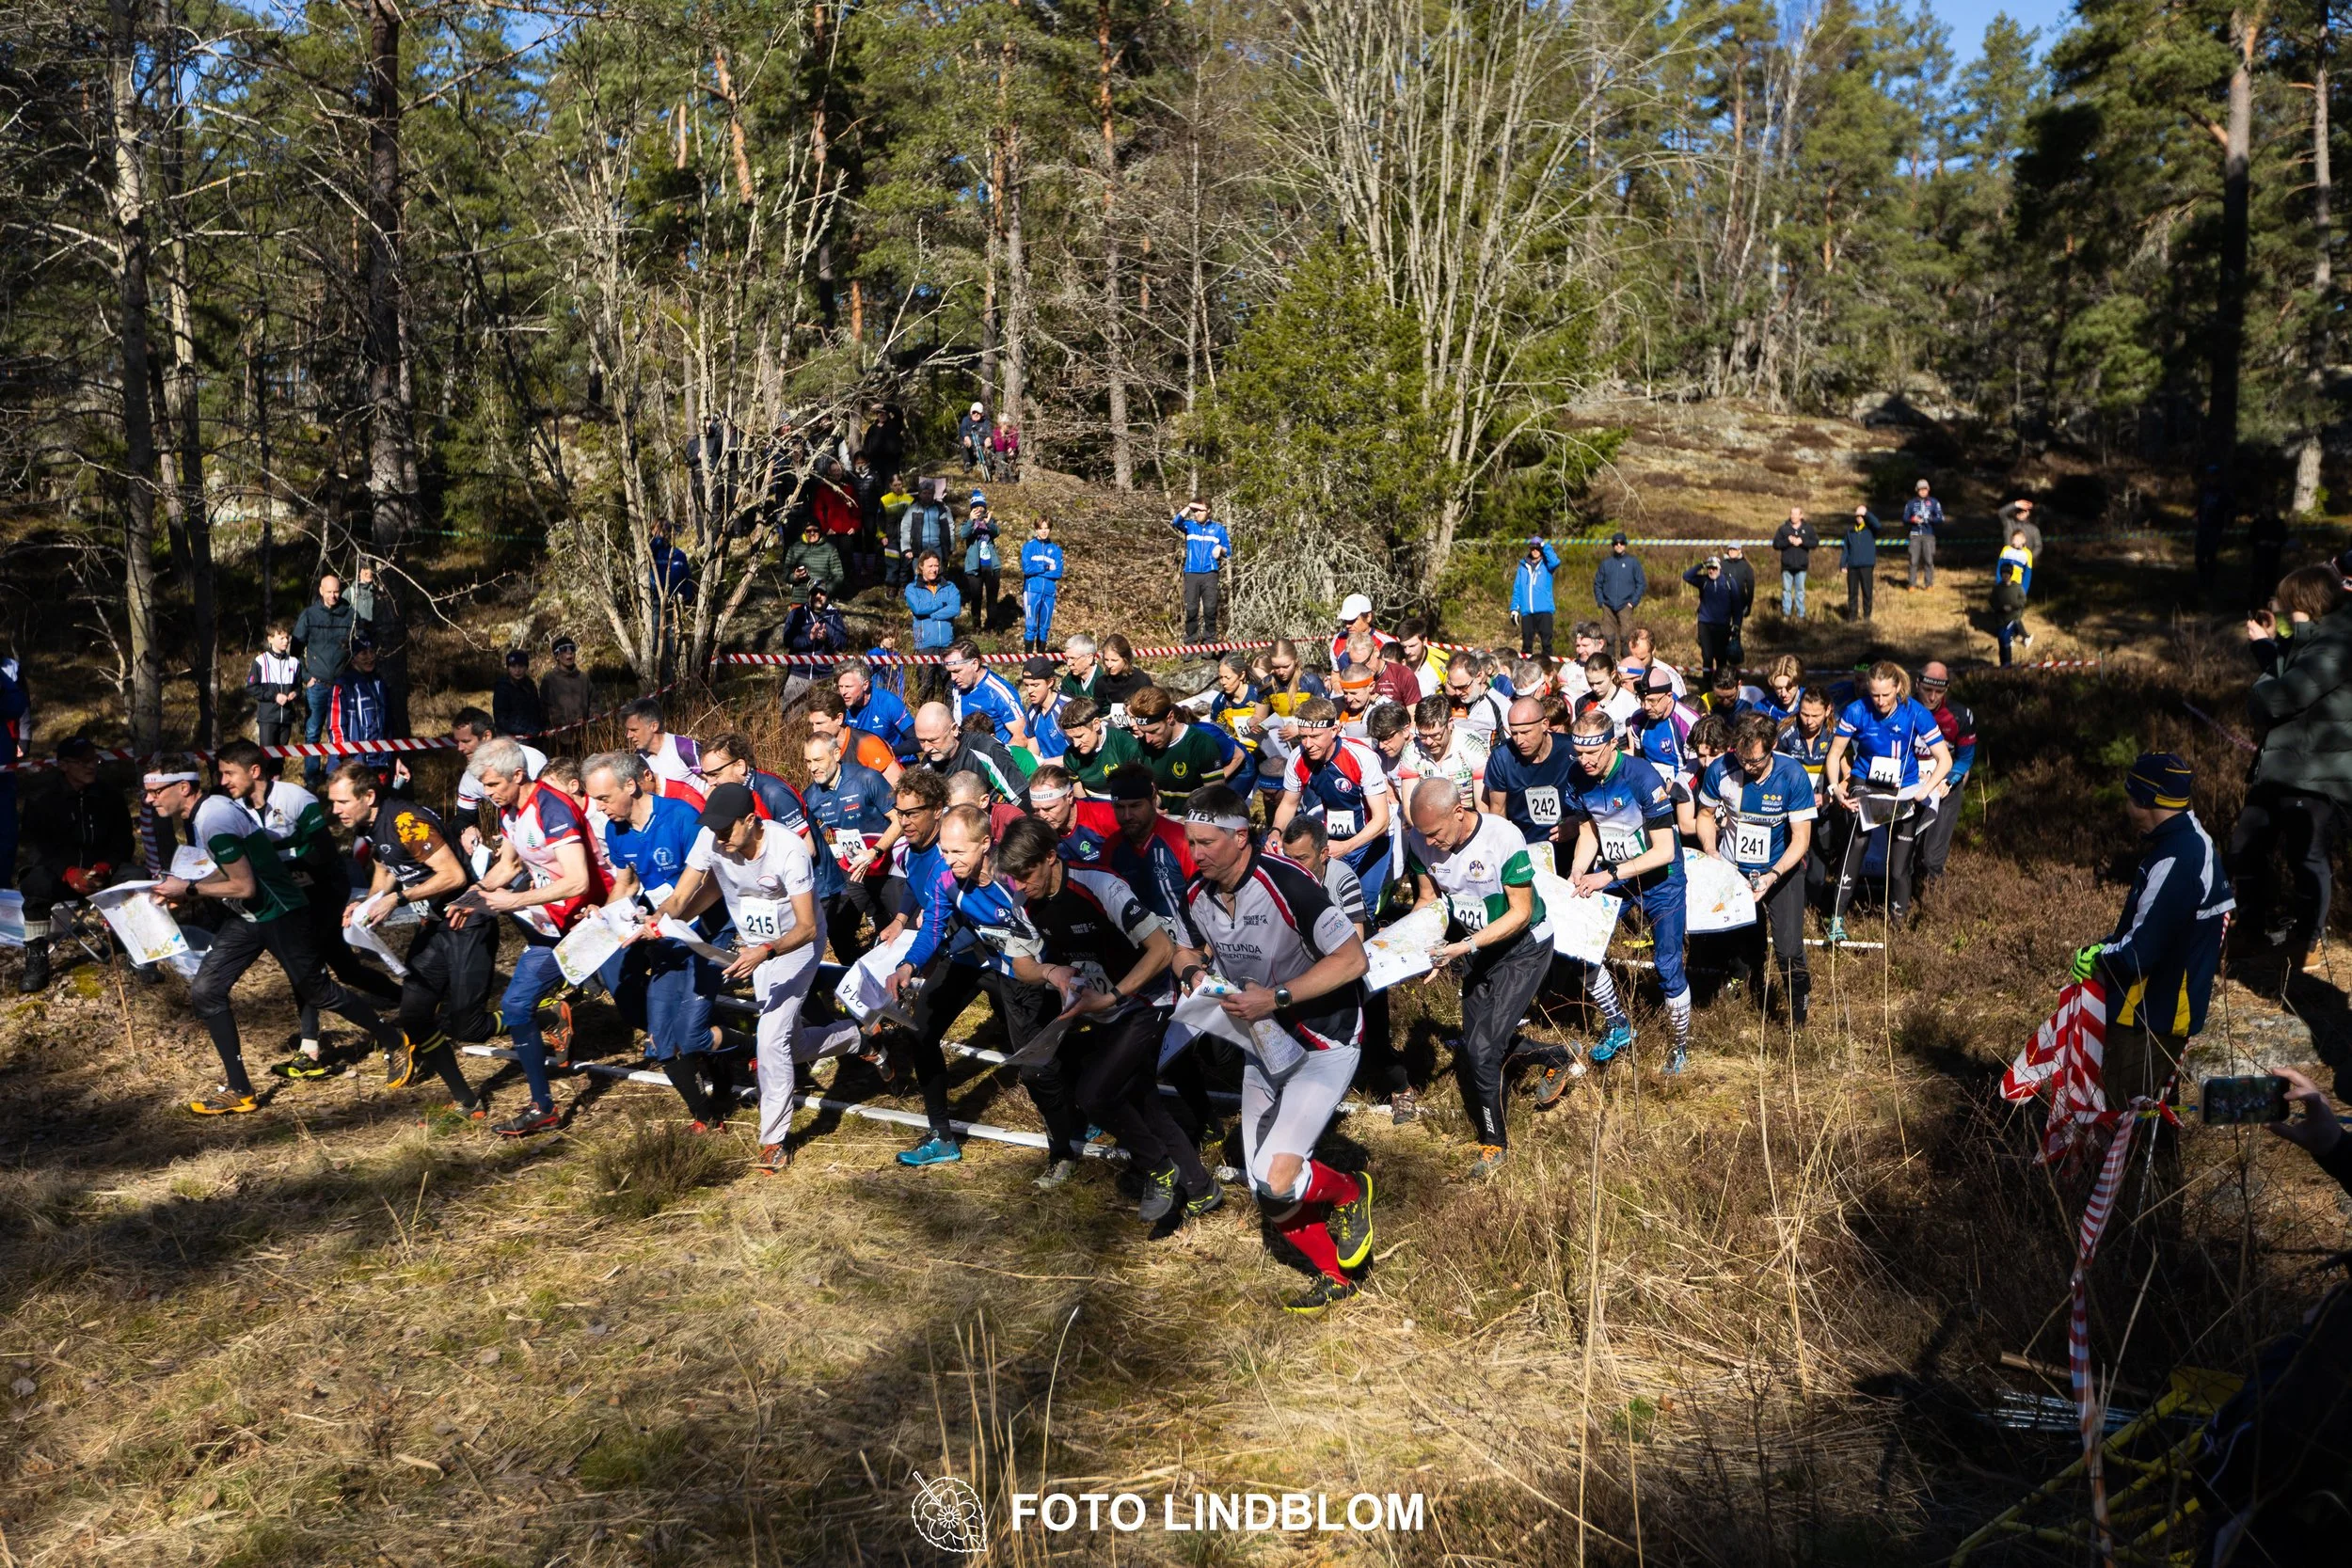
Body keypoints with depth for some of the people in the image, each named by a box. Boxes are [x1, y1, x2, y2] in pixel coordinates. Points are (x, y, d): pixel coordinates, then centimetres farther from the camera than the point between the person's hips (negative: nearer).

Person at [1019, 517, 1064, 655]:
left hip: (1049, 592, 3)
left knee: (1045, 627, 6)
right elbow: (1027, 568, -9)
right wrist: (1047, 567, -4)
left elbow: (1058, 572, -1)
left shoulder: (1056, 549, 10)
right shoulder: (1029, 546, 3)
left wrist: (1037, 569, -7)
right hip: (1032, 590, -3)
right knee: (1031, 625, -8)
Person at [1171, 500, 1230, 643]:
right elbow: (1175, 522, -11)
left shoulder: (1218, 528, 9)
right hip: (1191, 573, 0)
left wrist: (1221, 549, -11)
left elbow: (1228, 551, 10)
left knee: (1210, 608, -3)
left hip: (1210, 574, 0)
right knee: (1191, 608, -1)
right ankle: (1190, 640, 5)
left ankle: (1209, 639, 6)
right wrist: (1188, 507, -13)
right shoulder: (1189, 525, 9)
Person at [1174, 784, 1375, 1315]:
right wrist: (1192, 971, -7)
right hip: (1264, 1046, 7)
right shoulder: (1198, 896, -3)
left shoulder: (1286, 883, -25)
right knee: (1266, 1191, 6)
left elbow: (1352, 958, -24)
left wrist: (1276, 997, -27)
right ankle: (1333, 1277, 29)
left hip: (1324, 1042, -7)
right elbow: (1186, 950, 17)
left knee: (1277, 1180, -20)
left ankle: (1350, 1191, 12)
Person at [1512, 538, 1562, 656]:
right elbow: (1517, 589, 11)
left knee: (1546, 641, -7)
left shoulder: (1546, 565, 7)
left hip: (1544, 610, -2)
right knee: (1526, 642, 5)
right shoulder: (1523, 566, 13)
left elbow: (1555, 562, -18)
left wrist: (1545, 545, -12)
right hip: (1526, 611, 2)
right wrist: (1514, 609, 3)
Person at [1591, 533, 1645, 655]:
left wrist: (1633, 602, -5)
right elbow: (1597, 583, 14)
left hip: (1625, 606, -2)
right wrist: (1600, 601, 2)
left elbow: (1641, 583, 4)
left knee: (1626, 637, -12)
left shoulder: (1633, 562, 6)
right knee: (1608, 638, 1)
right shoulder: (1606, 563, 11)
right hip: (1608, 607, 2)